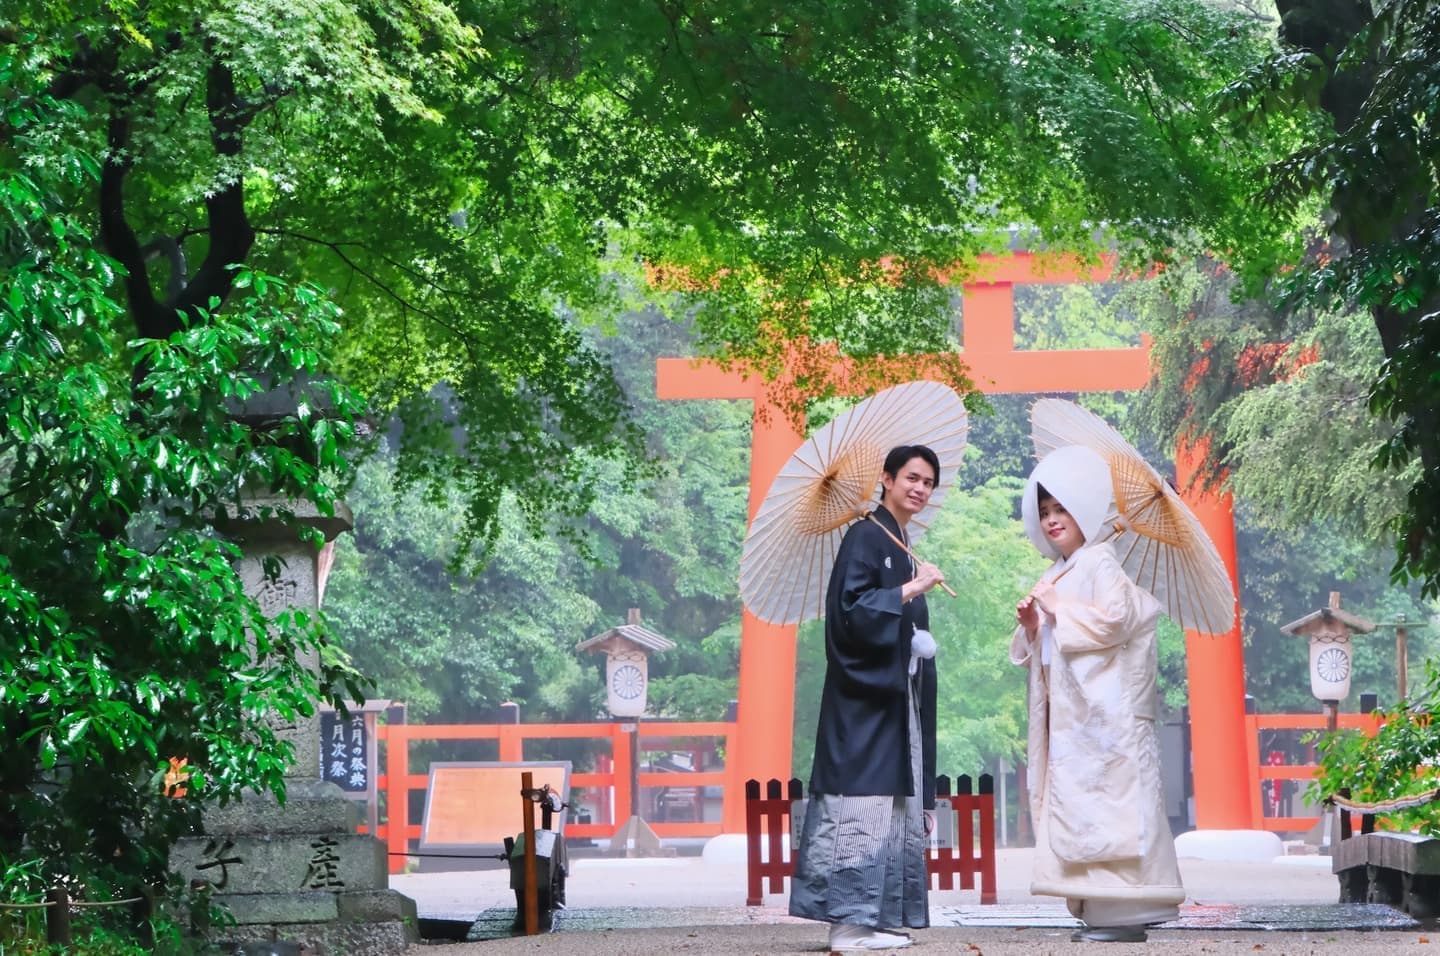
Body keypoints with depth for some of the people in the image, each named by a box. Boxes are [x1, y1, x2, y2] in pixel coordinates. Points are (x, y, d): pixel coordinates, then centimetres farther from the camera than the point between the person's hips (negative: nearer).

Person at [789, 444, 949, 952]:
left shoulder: (902, 549, 19)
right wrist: (911, 588, -21)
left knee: (893, 807, 7)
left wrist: (923, 644, 9)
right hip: (865, 693, -10)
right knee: (862, 805, -12)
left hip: (896, 695, 10)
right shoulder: (865, 536, -8)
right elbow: (850, 608, -19)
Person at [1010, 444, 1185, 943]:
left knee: (1107, 806, -11)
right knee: (1077, 806, 6)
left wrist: (1059, 612, -12)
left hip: (1104, 712, -9)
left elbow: (1112, 620, -19)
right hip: (1069, 713, 9)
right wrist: (1032, 625, 4)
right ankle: (1102, 910, 9)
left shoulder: (1100, 562, -6)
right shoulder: (1056, 574, 19)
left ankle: (1125, 912, -11)